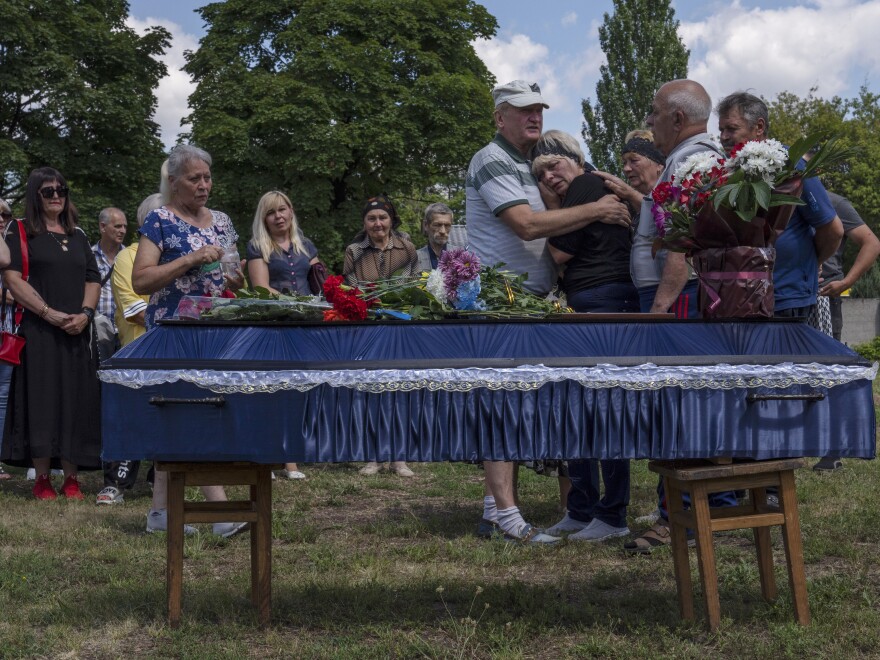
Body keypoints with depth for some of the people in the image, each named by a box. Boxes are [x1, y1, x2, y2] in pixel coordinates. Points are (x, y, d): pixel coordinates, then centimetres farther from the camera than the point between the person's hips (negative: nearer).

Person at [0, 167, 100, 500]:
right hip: (38, 331, -4)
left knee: (76, 399, 1)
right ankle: (42, 478, 0)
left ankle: (71, 478, 6)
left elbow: (93, 279, 14)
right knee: (41, 398, -6)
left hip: (77, 332, 4)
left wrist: (85, 313, -6)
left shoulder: (78, 236, 17)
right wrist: (50, 314, -16)